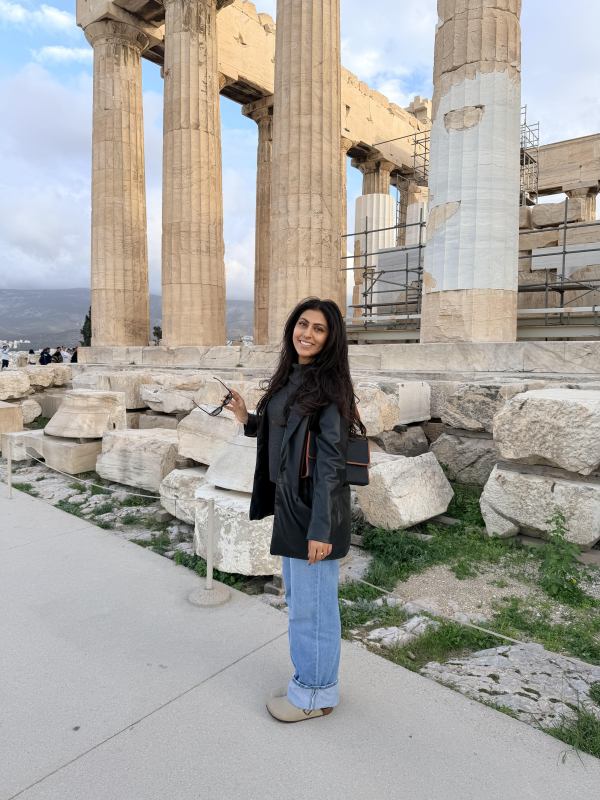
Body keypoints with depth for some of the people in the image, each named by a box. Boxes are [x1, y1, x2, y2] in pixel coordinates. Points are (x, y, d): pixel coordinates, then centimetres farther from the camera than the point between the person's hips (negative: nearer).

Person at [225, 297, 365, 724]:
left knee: (313, 602, 8)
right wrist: (249, 420, 6)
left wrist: (320, 529, -22)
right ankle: (308, 679, 43)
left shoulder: (328, 386, -18)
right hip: (290, 503, 9)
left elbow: (331, 461, -21)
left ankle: (316, 693, 30)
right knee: (299, 597, 23)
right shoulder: (291, 377, 8)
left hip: (314, 509, -9)